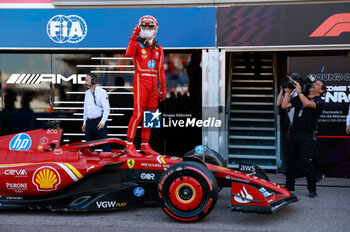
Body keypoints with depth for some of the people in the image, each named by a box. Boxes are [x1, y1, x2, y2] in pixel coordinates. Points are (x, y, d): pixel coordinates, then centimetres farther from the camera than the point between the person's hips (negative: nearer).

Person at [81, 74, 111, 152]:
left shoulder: (102, 92, -7)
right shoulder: (87, 93, 14)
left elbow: (107, 109, -12)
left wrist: (102, 122, -20)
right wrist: (84, 123, 18)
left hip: (99, 122, -7)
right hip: (89, 122, 7)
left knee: (104, 142, -6)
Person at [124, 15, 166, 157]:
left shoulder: (158, 48, 17)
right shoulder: (137, 44, 3)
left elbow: (161, 71, 19)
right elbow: (129, 53, -22)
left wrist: (163, 89, 17)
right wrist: (134, 36, -28)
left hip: (153, 84, 6)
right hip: (141, 81, -6)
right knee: (138, 114, -13)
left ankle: (145, 145, 14)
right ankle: (129, 145, -7)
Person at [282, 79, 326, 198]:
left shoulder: (319, 101, 0)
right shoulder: (299, 98, 17)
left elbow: (308, 104, -21)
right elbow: (284, 106, 9)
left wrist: (299, 91, -13)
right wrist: (288, 92, 9)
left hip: (307, 136, -5)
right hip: (294, 134, 5)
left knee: (307, 163, -10)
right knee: (290, 161, 9)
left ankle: (312, 189, 4)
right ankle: (289, 186, 22)